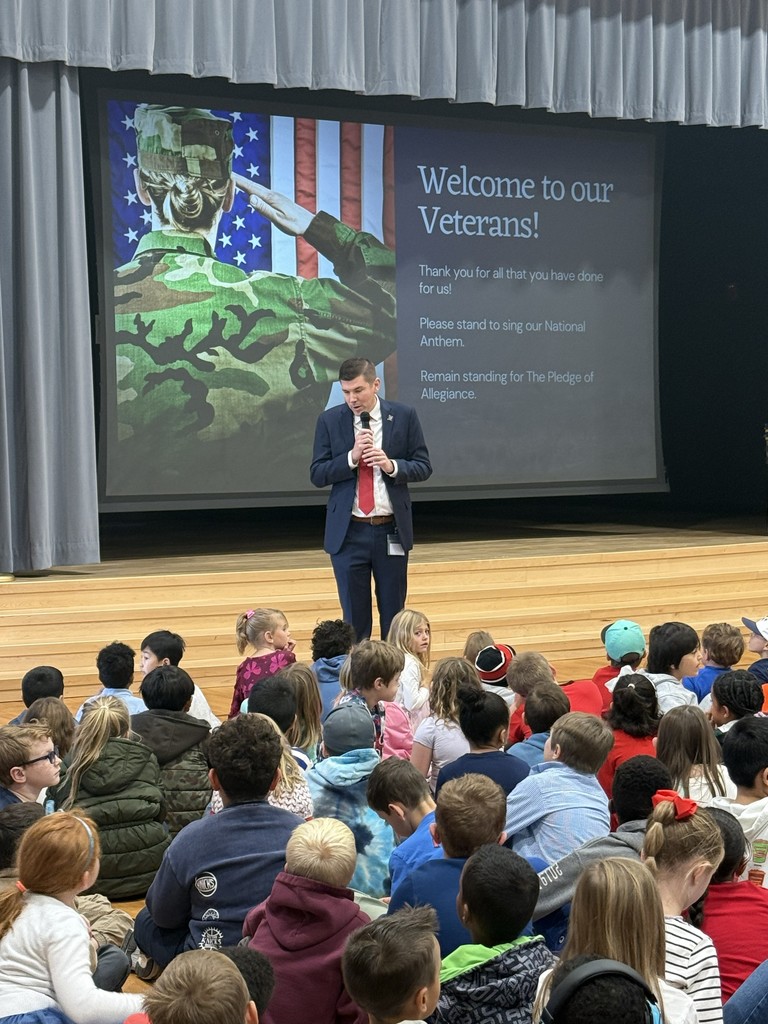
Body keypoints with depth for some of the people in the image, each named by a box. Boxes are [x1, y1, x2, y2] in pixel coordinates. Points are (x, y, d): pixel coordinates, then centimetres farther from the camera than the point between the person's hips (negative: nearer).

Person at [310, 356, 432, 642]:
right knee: (354, 618, 6)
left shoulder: (404, 416, -1)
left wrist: (392, 466, -18)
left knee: (394, 616, 9)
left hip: (391, 531, 0)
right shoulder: (330, 420, -1)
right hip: (348, 533, 0)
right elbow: (317, 475, -3)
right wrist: (352, 457, -18)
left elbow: (423, 467, 1)